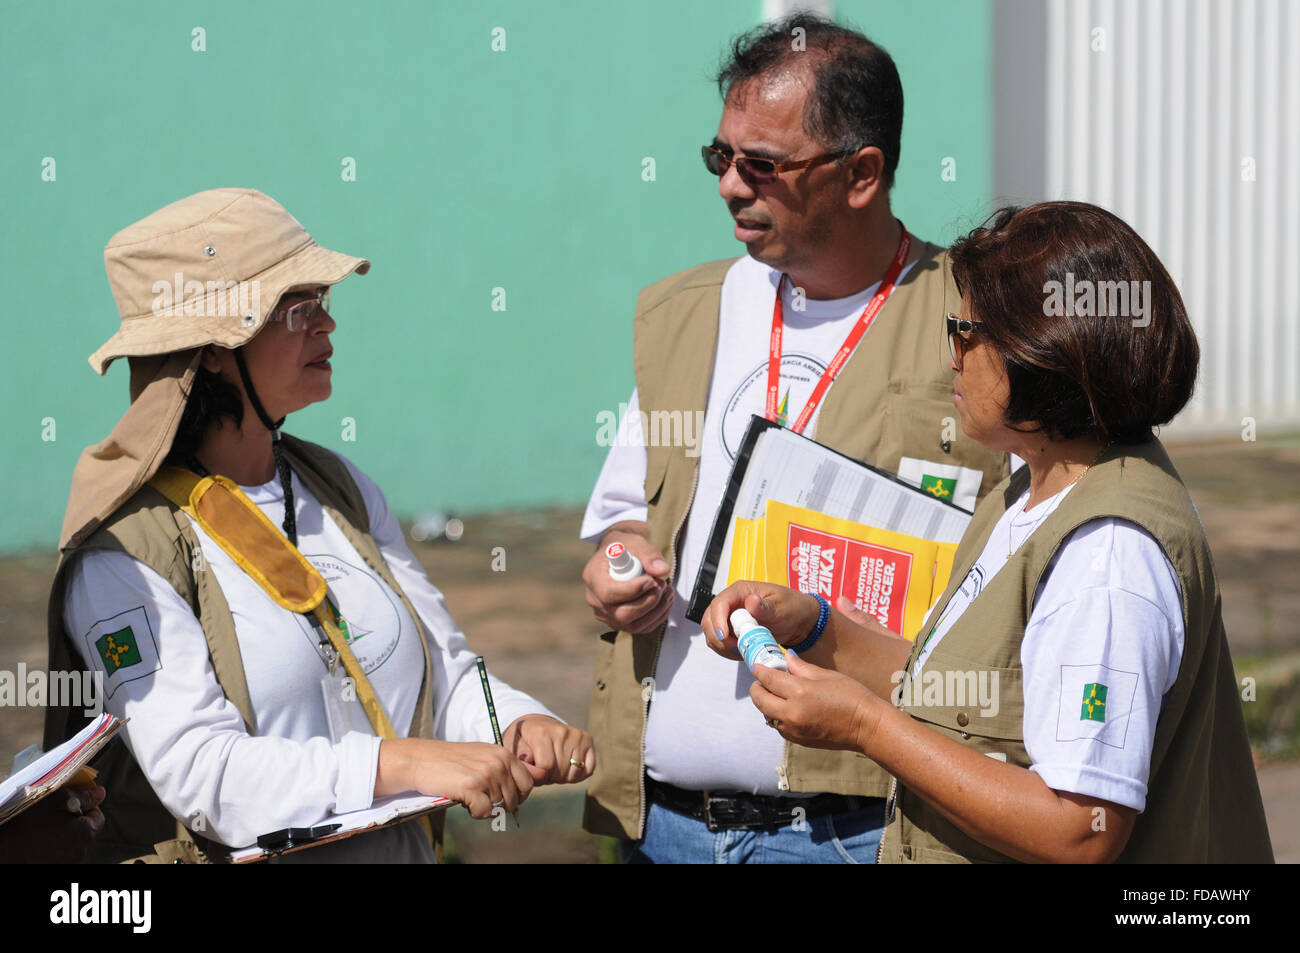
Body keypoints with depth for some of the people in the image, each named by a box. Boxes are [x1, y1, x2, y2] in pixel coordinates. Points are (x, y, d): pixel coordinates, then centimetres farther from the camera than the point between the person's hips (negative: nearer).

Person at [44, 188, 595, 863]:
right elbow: (198, 771, -16)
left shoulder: (339, 486, 14)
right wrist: (401, 764, -24)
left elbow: (446, 676, 15)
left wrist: (524, 726, -5)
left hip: (404, 853, 5)